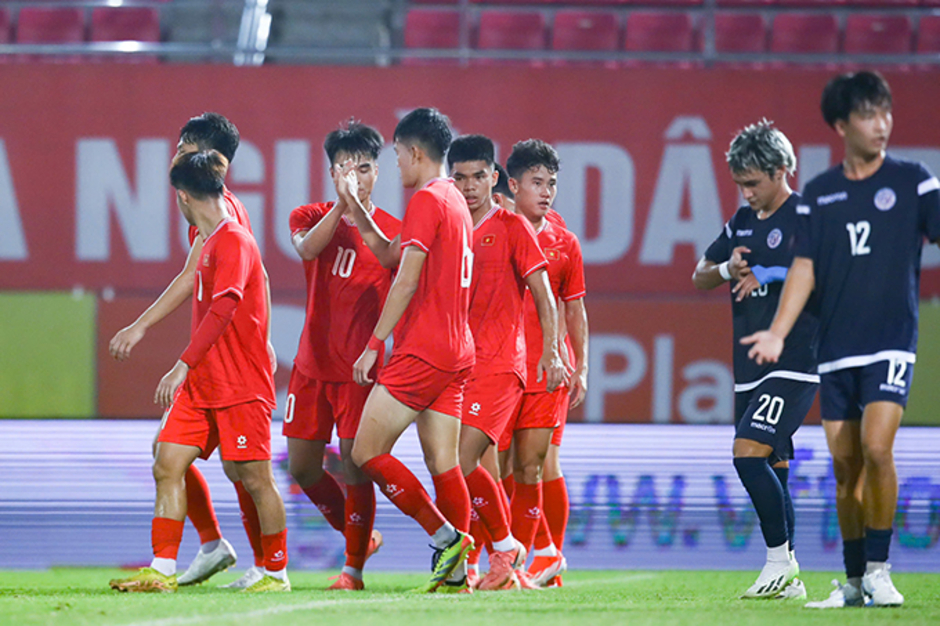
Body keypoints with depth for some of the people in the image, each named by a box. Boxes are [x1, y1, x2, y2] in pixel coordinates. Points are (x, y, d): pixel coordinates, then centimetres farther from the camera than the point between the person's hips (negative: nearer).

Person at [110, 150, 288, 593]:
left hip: (240, 385, -9)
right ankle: (163, 570, -4)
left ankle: (277, 573, 10)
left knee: (255, 476, -2)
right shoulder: (209, 242, 16)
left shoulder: (234, 242, -13)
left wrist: (184, 365, -30)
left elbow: (224, 307, -25)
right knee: (167, 465, -2)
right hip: (201, 383, 9)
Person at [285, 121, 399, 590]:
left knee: (354, 461, -13)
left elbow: (398, 272, -15)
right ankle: (359, 537, 28)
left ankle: (354, 567, -5)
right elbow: (307, 249, -16)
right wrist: (341, 205, -29)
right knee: (302, 467, 7)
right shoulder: (312, 217, 6)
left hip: (361, 366, -4)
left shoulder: (392, 230, 2)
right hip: (312, 365, 4)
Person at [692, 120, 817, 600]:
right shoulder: (742, 222, 15)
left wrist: (771, 274, -20)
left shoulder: (807, 217, -7)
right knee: (771, 469, 8)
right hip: (749, 370, 8)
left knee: (748, 452, -19)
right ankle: (787, 578, 11)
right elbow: (700, 276, 20)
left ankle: (781, 558, -13)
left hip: (793, 366, -8)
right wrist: (728, 269, -2)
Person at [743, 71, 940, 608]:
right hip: (836, 349, 3)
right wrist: (778, 332, 0)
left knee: (876, 447, -20)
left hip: (891, 342, -3)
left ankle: (879, 569, -9)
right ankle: (854, 582, 15)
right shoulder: (819, 193, 9)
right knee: (845, 466, 5)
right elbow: (805, 267, 9)